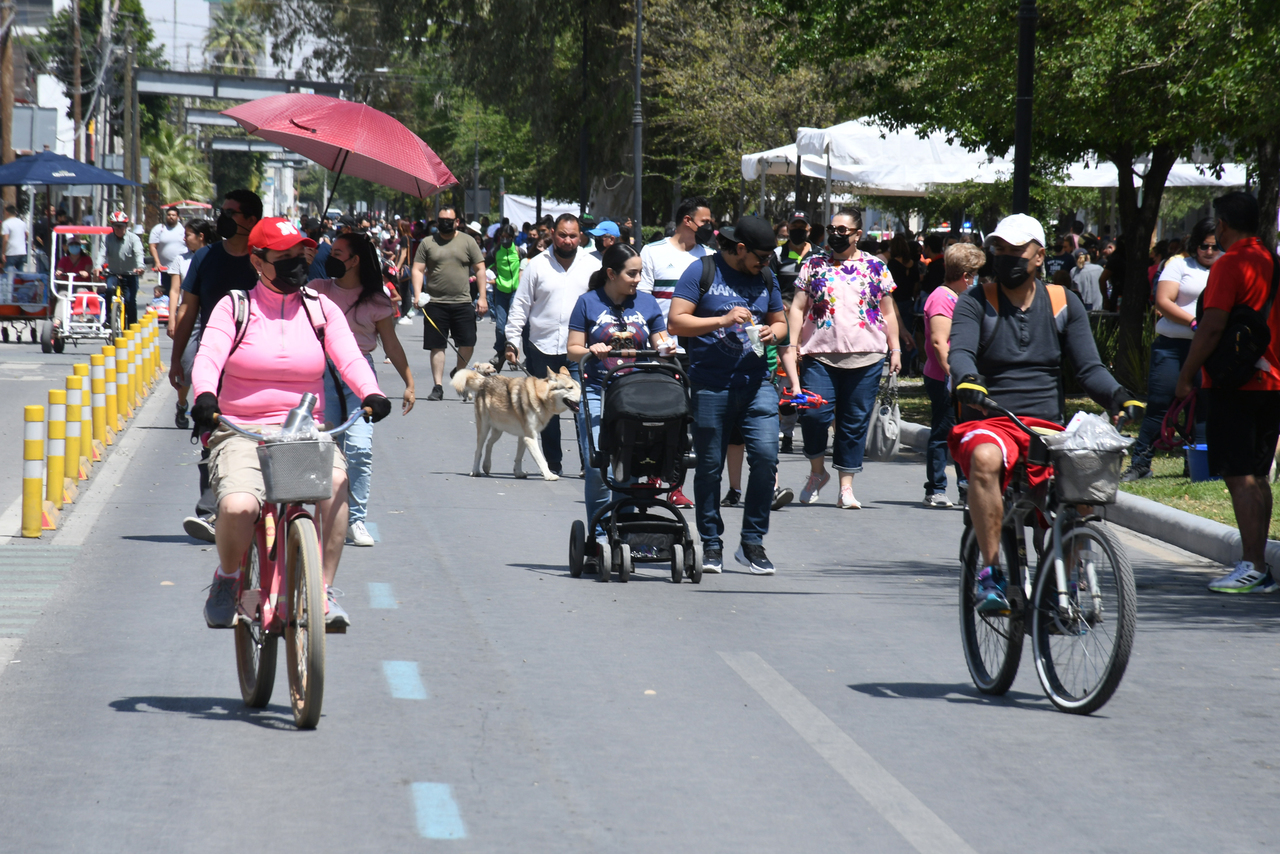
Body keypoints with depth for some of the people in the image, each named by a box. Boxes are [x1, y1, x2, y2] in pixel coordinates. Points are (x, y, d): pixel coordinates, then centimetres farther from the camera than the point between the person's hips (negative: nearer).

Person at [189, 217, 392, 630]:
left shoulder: (320, 309, 11)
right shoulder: (234, 307, 4)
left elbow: (349, 356, -2)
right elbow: (208, 357, -10)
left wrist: (371, 394, -24)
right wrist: (205, 395, -32)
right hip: (241, 433, -2)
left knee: (336, 479, -32)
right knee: (239, 506, -31)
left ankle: (324, 591, -18)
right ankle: (227, 579, 5)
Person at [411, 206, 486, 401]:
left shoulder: (468, 242, 7)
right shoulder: (427, 243, 8)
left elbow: (480, 269, 7)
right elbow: (418, 270, 5)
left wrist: (482, 297, 0)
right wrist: (417, 295, -9)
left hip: (462, 303, 0)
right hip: (435, 303, 0)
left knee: (468, 343, -5)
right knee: (437, 346, 1)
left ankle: (459, 373, 22)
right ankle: (437, 386, 7)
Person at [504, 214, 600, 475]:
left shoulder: (592, 265, 5)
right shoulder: (538, 265, 5)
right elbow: (520, 304, 7)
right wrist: (512, 340, 1)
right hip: (543, 348, 1)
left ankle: (590, 463, -6)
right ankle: (553, 463, 16)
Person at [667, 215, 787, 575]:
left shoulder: (765, 276, 14)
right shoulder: (702, 272, -2)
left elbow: (780, 320, 24)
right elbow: (676, 322, -7)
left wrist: (773, 332, 0)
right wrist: (722, 320, -17)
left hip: (756, 382, 3)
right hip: (710, 385, -3)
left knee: (766, 455, -11)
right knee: (710, 466, 2)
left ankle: (752, 542, -1)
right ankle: (711, 545, 14)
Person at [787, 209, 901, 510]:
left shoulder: (876, 268, 9)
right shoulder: (814, 265, 8)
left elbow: (888, 312, 13)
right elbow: (798, 308, 8)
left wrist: (895, 349, 7)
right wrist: (791, 345, -1)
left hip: (866, 359, 1)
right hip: (820, 355, -1)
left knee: (855, 422, 3)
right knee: (814, 413, -14)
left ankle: (846, 487, 10)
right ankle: (817, 471, 10)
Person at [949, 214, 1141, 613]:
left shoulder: (1063, 304, 14)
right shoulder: (975, 303, 8)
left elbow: (1088, 367, 7)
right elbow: (960, 352, -10)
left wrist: (1118, 396, -14)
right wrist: (966, 379, -34)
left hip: (1048, 428, 3)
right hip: (990, 424, -3)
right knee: (985, 459, -38)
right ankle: (991, 573, -30)